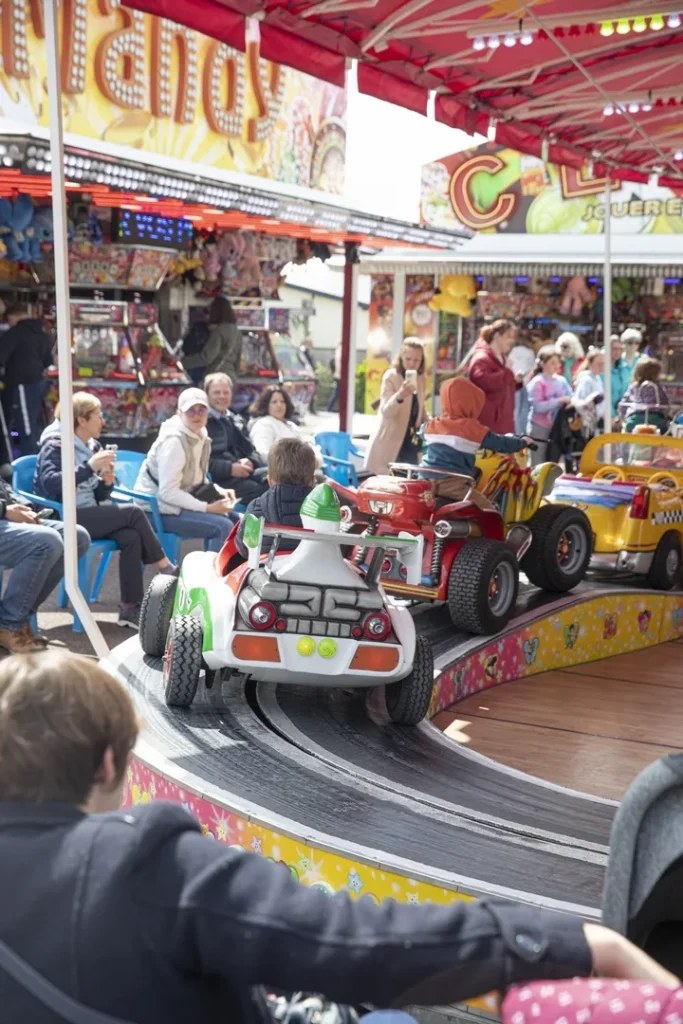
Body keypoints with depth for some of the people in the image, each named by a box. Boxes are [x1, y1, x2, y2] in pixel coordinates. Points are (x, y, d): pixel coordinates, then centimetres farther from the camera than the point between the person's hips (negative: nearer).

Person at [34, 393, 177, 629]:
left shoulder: (93, 447, 15)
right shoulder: (56, 444, -6)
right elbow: (50, 484, -25)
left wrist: (107, 482, -4)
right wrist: (90, 466, -27)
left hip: (89, 516, 7)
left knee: (131, 536, -23)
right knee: (133, 513, -20)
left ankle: (131, 607, -21)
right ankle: (166, 570, -5)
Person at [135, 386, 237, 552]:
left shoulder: (200, 435, 6)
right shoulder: (174, 441, -22)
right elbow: (168, 493, -26)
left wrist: (220, 492, -2)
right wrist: (207, 508, -24)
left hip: (180, 501, 10)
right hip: (160, 508, -10)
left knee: (233, 519, 11)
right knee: (222, 527, -21)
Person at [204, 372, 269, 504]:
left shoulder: (236, 422, 28)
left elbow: (253, 452, 23)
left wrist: (250, 462, -2)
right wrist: (229, 468, -18)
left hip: (245, 472, 7)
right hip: (220, 479, -7)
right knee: (264, 492, -31)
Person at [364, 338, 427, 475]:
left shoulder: (421, 378, 7)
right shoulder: (391, 376, -12)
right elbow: (386, 411, -23)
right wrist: (399, 396, -40)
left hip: (412, 443, 6)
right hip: (391, 444, -6)